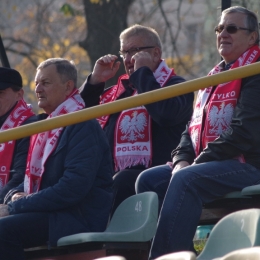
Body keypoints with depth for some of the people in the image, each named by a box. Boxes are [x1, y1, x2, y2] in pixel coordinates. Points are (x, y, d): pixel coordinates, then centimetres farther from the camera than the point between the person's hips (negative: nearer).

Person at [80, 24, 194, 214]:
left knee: (123, 182, -37)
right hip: (111, 175, 6)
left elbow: (166, 113, -17)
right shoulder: (118, 90, 27)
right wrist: (95, 81, 15)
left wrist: (143, 72, -5)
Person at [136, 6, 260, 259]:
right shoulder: (216, 75, 22)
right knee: (149, 179, -5)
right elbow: (194, 128, 20)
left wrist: (198, 163, -17)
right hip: (211, 165, 9)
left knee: (185, 180, -31)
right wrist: (182, 160, -2)